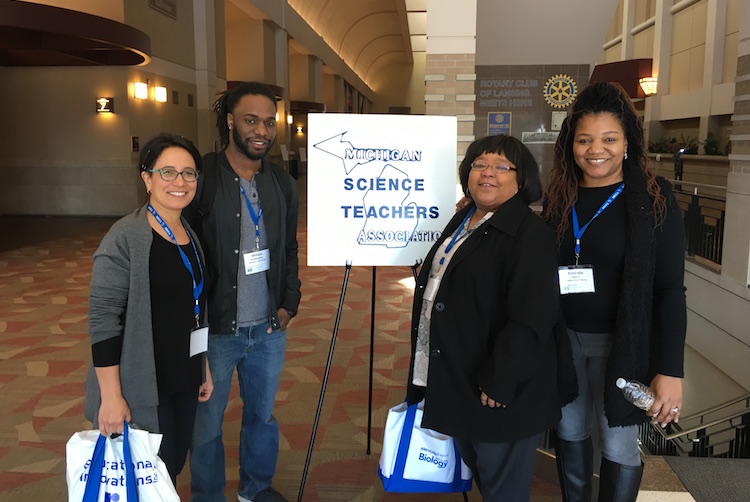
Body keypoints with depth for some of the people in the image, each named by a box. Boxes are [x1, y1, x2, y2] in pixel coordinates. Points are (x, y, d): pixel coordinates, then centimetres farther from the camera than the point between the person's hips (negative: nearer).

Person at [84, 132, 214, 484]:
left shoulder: (192, 235, 8)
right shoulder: (125, 238, -15)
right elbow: (102, 319, -18)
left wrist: (206, 370, 17)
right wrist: (111, 397, -19)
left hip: (186, 383, 7)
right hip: (142, 390, -7)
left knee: (174, 469, 17)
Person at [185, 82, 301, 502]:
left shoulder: (283, 184, 6)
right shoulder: (201, 179, -11)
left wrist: (288, 304, 7)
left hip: (269, 329, 5)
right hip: (214, 329, -4)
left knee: (263, 415, 19)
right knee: (207, 423, 11)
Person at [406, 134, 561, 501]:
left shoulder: (531, 236, -18)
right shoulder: (463, 220, 10)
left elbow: (530, 321, -26)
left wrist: (498, 383, -24)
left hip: (497, 391, -8)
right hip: (455, 383, 9)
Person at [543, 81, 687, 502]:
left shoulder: (654, 199, -10)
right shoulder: (560, 197, 2)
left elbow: (670, 290, -11)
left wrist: (670, 369, -16)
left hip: (622, 342, -4)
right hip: (563, 337, 4)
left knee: (618, 445, 8)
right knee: (570, 431, 17)